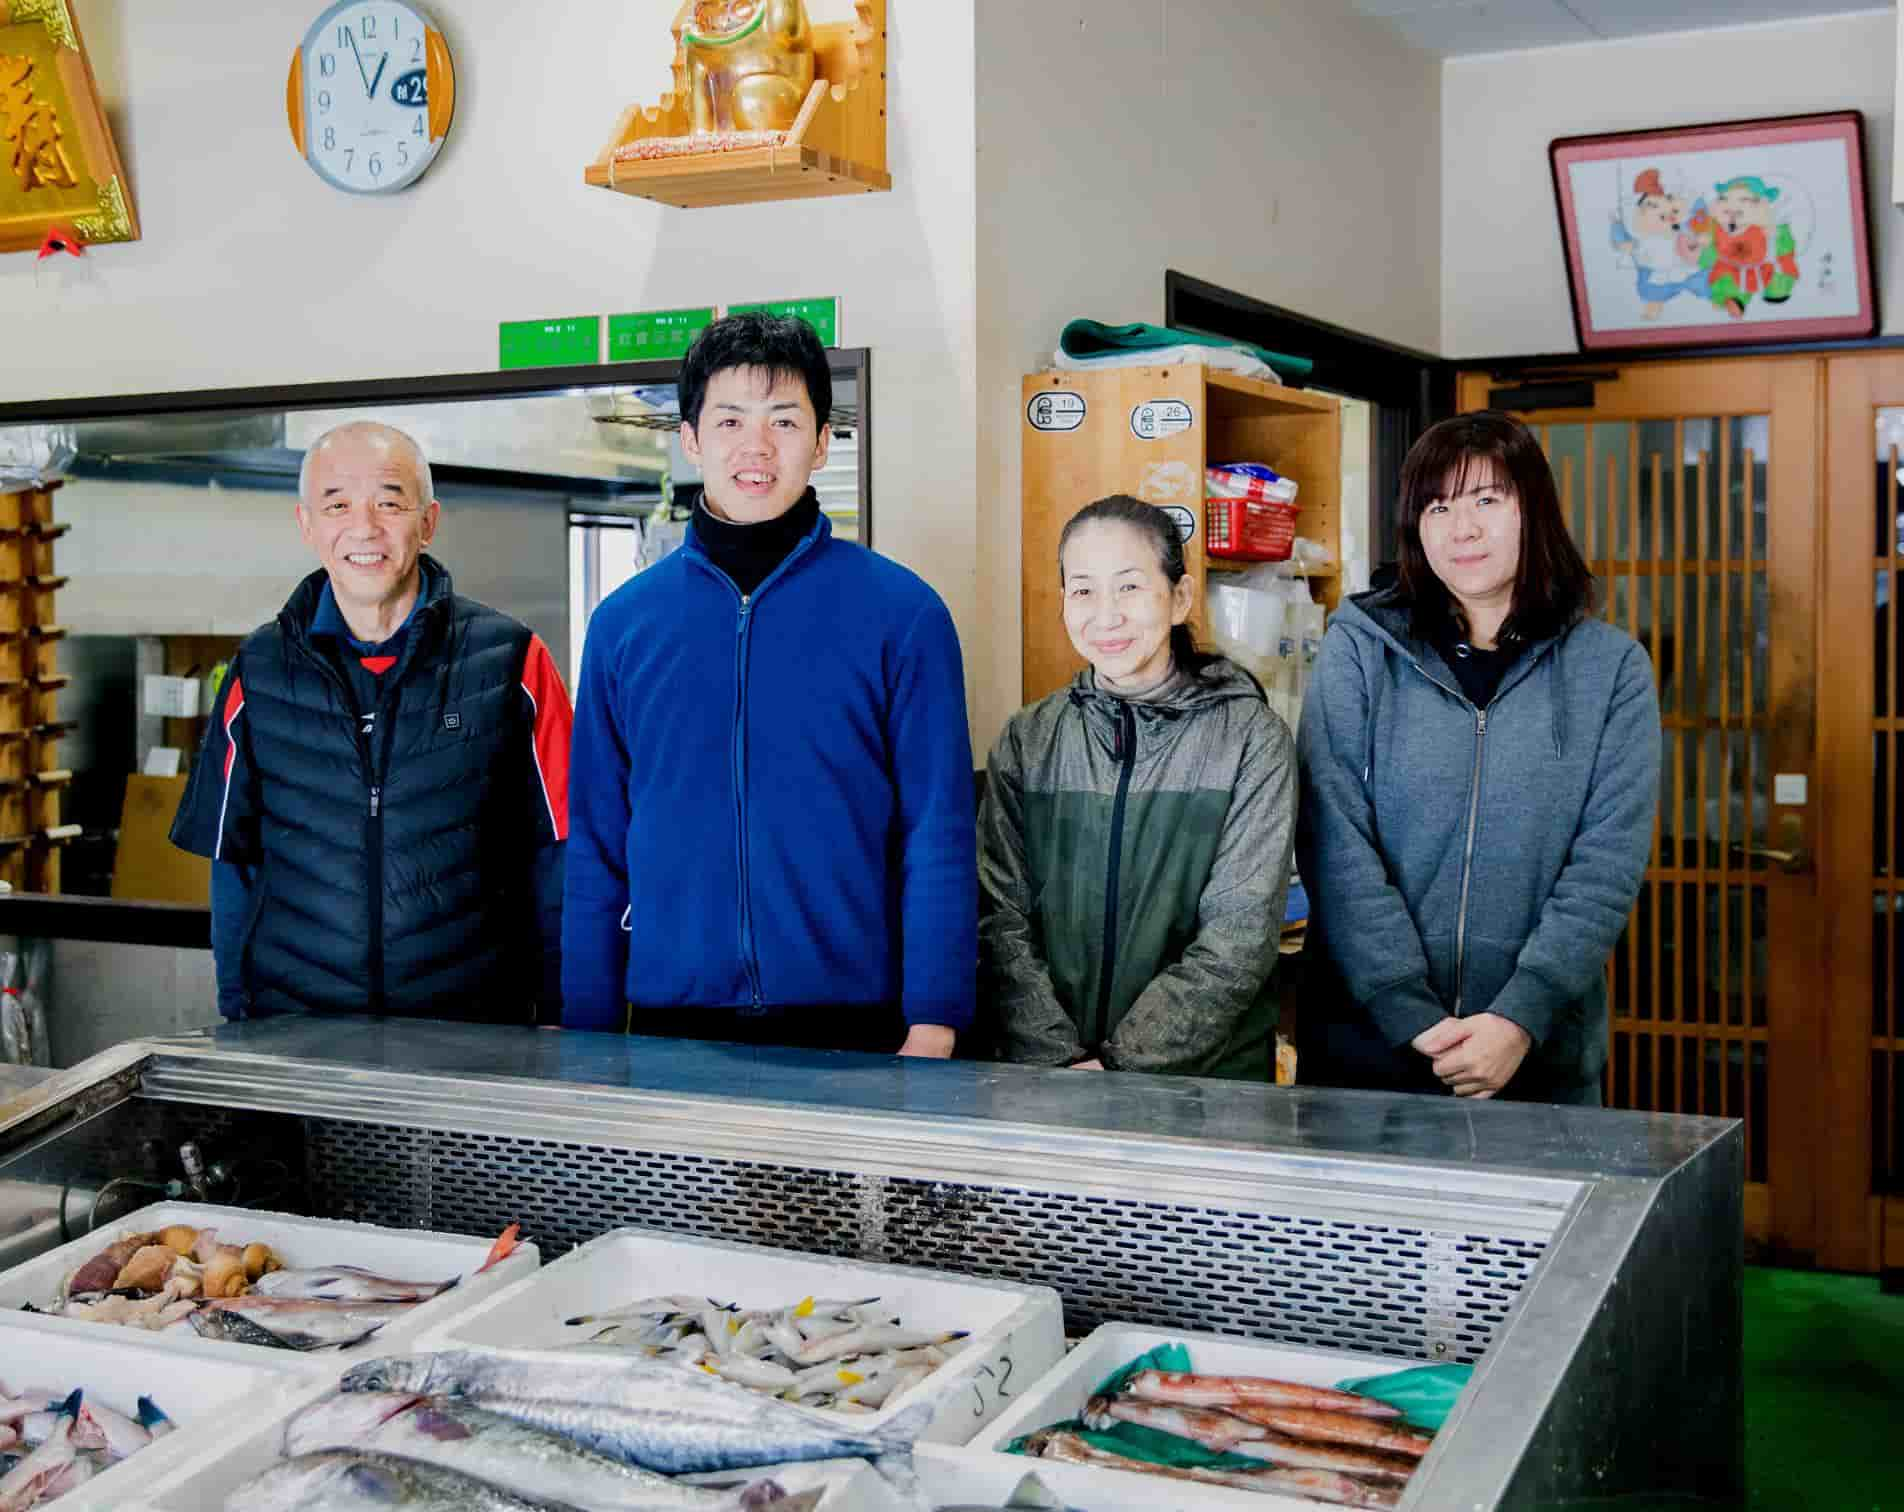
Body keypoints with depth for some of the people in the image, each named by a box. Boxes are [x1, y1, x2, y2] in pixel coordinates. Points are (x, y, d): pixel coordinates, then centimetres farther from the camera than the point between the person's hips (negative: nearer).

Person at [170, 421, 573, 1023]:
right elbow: (233, 863, 11)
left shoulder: (511, 662, -1)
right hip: (292, 1028, 2)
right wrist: (237, 1018, 6)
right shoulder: (259, 672, 6)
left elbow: (559, 855, 0)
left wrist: (560, 1019, -4)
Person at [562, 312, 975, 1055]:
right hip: (670, 1014, 2)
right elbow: (596, 847, 6)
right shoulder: (624, 622, 4)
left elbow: (939, 837, -5)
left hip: (852, 1020, -2)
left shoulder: (901, 613, -4)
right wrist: (588, 1033, 3)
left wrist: (933, 1028, -11)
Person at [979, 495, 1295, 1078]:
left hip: (1207, 1076, -2)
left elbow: (1240, 938, -6)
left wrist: (1122, 1062, -12)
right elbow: (1002, 920, 2)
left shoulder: (1252, 737, 0)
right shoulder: (1027, 740, 7)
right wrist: (1062, 1060, -10)